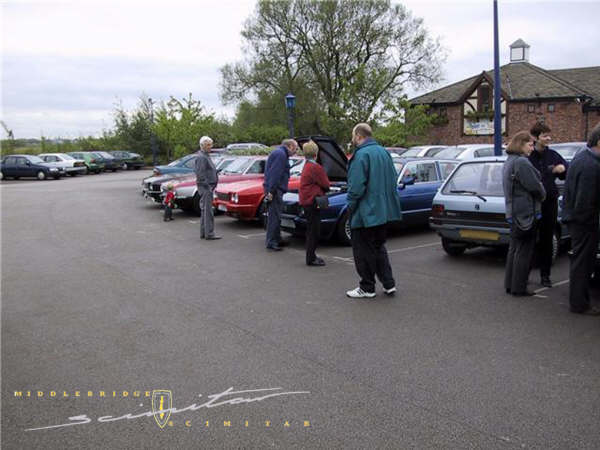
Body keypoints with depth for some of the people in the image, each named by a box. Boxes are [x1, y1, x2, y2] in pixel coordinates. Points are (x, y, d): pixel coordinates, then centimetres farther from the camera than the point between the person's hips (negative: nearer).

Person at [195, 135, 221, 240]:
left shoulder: (205, 156, 18)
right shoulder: (201, 157, -14)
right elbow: (200, 174, -20)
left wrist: (212, 186, 18)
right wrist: (208, 186, -20)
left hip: (208, 187, 11)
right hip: (206, 187, -11)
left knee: (204, 210, 13)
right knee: (207, 211, -8)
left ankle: (203, 233, 19)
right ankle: (209, 234, -6)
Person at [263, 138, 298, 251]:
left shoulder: (280, 153, 22)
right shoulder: (280, 154, -13)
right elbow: (274, 174, -21)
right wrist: (271, 191, -25)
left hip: (276, 189, 11)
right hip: (274, 190, -11)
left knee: (276, 216, 17)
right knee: (274, 216, -8)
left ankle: (277, 240, 27)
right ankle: (271, 243, -5)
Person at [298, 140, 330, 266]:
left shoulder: (306, 166, 14)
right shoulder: (315, 167, -16)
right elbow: (326, 185, -12)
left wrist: (321, 190, 7)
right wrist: (323, 190, 8)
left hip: (306, 200, 10)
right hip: (312, 202, -10)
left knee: (311, 230, 16)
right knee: (313, 231, -5)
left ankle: (311, 256, 23)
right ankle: (311, 259, -1)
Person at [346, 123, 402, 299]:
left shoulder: (361, 155, -17)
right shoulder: (384, 152, 10)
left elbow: (356, 186, -22)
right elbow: (393, 180, 15)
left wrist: (351, 205, -9)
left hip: (365, 212, -9)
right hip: (384, 211, 9)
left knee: (363, 251, 3)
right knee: (378, 247, 19)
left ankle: (367, 288, 11)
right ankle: (389, 284, 19)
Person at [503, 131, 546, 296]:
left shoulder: (509, 161, 15)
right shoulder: (521, 162, -17)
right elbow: (534, 186, -18)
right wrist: (543, 195, 2)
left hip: (514, 212, 10)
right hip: (525, 212, -10)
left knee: (514, 249, 15)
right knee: (524, 251, -2)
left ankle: (510, 284, 22)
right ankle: (519, 287, 4)